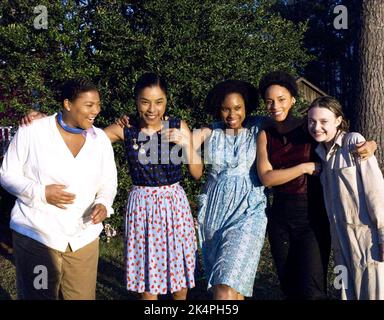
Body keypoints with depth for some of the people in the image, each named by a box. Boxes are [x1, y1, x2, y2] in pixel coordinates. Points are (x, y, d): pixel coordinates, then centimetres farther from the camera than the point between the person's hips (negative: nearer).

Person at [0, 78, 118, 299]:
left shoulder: (100, 139, 3)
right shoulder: (31, 132, -7)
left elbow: (108, 183, 10)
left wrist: (104, 204, -12)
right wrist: (41, 193, -18)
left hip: (84, 239, 3)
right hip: (36, 237, -3)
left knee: (82, 296, 10)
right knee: (37, 296, 9)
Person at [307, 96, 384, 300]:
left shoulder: (353, 141, -10)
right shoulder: (321, 152, 9)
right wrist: (336, 244, 13)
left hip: (366, 233, -6)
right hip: (341, 236, 6)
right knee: (348, 292, 13)